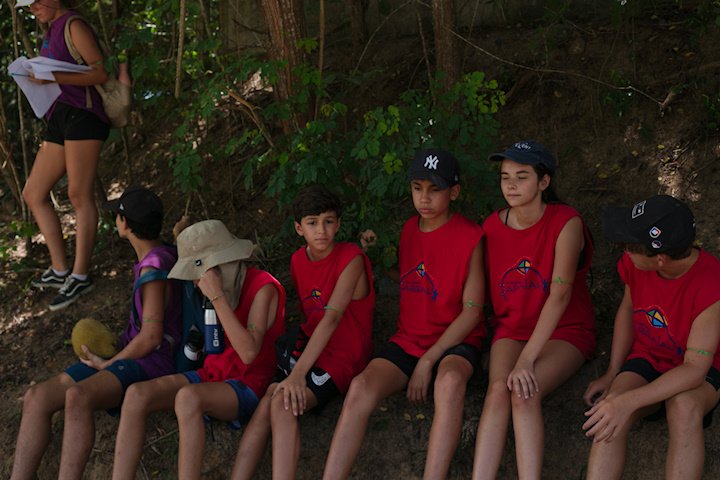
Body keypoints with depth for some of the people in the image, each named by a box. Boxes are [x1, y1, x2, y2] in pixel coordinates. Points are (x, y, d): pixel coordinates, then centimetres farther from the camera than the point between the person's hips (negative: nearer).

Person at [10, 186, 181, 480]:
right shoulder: (162, 254, 13)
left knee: (77, 397, -40)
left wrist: (108, 364, -6)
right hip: (127, 355, 9)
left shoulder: (153, 270, -15)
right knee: (37, 396, -14)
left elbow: (151, 337, -19)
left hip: (150, 362, -9)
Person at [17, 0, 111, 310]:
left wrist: (53, 77, -21)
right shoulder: (51, 32, 22)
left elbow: (100, 73, -14)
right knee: (33, 194, 7)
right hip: (58, 119, 10)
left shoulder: (73, 27, -4)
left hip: (81, 113, -10)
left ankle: (80, 276, -7)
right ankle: (60, 270, 11)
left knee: (79, 194, -10)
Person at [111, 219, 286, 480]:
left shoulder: (262, 287, -12)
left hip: (247, 386, -7)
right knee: (137, 394, -19)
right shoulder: (224, 285, 10)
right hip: (212, 375, 7)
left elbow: (249, 352, -25)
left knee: (188, 397, -39)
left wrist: (217, 297, -24)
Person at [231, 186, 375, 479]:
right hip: (307, 345, 6)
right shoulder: (298, 260, 8)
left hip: (341, 358, -6)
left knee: (283, 403, -30)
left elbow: (331, 318, -24)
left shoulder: (350, 258, -14)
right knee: (265, 404, -20)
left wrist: (298, 374, -32)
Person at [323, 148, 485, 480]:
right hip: (408, 339, 4)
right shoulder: (408, 231, 10)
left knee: (450, 379, -40)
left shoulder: (469, 237, -6)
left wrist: (428, 362, -14)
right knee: (361, 387, -25)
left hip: (455, 341, -4)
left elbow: (472, 310, -9)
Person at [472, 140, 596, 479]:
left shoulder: (565, 223, -15)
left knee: (524, 393, -30)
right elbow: (485, 288, 7)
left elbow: (560, 295, -22)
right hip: (511, 328, 3)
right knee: (498, 389, -26)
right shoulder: (492, 226, 1)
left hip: (564, 332, -3)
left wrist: (527, 359, -28)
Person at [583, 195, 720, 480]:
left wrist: (628, 401, -39)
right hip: (647, 359, 4)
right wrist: (612, 376, 1)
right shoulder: (633, 264, -15)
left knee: (684, 407, -39)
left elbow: (695, 368, -29)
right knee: (611, 415, -29)